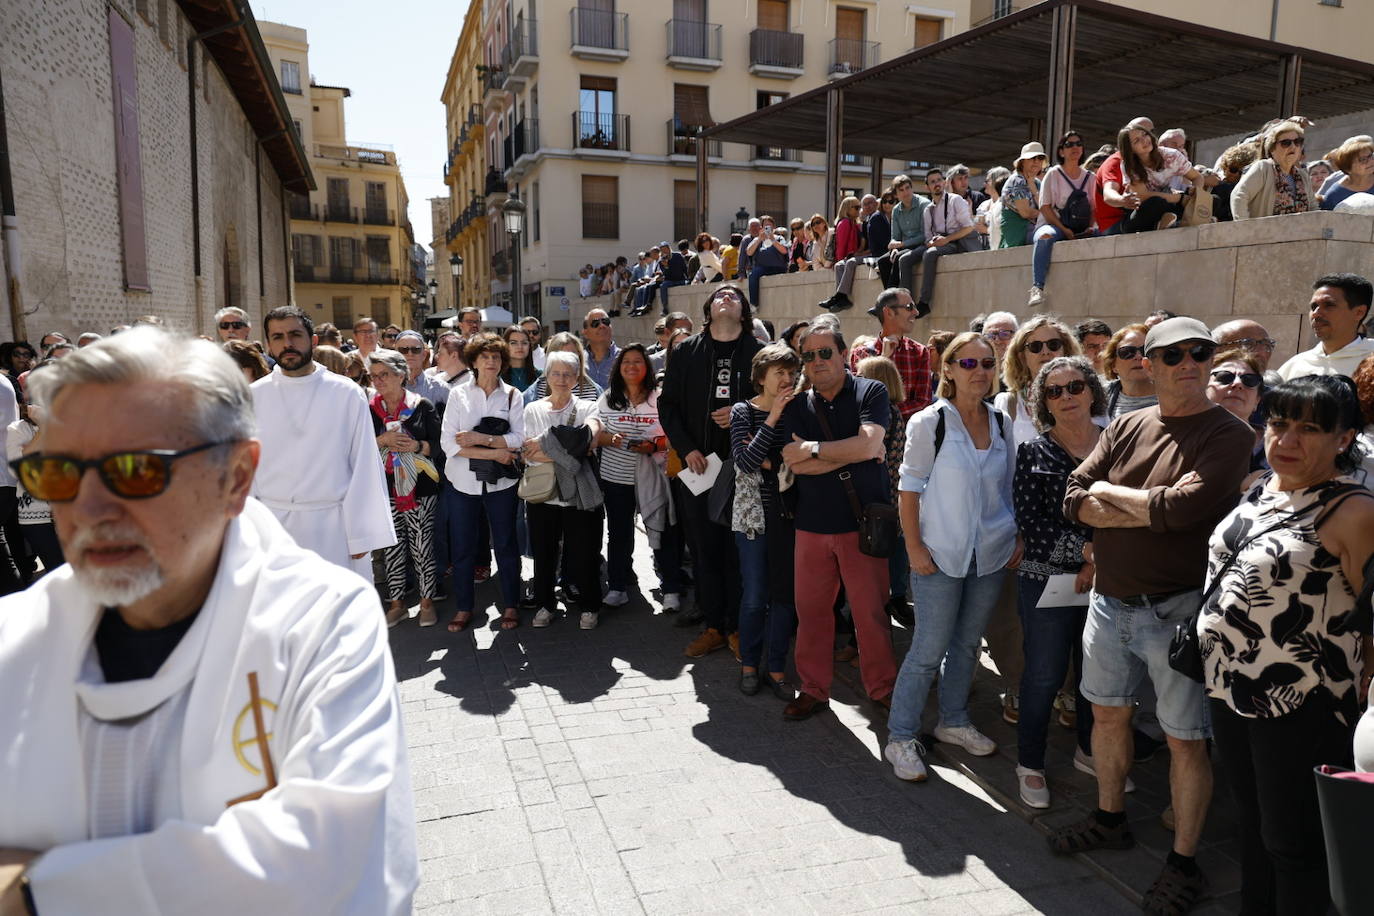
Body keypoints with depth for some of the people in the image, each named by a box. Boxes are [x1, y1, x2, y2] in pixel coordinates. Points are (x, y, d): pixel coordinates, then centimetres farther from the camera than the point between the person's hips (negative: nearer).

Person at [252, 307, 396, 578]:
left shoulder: (347, 394, -2)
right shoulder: (253, 397, 3)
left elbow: (364, 467, -2)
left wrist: (361, 535, -4)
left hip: (334, 526, -1)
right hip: (273, 526, 2)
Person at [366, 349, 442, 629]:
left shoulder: (423, 406, 0)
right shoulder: (368, 409, 6)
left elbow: (437, 445, -2)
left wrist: (416, 446, -19)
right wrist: (383, 440, -14)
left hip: (420, 488, -2)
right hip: (384, 490, 2)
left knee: (421, 545, 2)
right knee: (392, 547, 7)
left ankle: (427, 601, 16)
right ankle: (397, 603, 20)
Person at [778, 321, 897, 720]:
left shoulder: (871, 392, -2)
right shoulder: (796, 406, 6)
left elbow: (869, 444, -17)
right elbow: (795, 464, -6)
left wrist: (813, 450, -10)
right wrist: (850, 454, -11)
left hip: (863, 522, -3)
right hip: (812, 523, 3)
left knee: (871, 610, 5)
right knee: (811, 610, 9)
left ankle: (882, 687, 24)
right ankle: (813, 689, 25)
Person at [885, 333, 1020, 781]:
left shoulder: (1001, 424, 7)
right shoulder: (929, 422, -8)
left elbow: (1009, 488, 15)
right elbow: (909, 489, -8)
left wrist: (1018, 539, 8)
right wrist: (914, 547, -13)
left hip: (991, 554, 5)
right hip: (940, 556, -5)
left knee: (967, 643, 16)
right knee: (929, 650, -2)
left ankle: (953, 721, 34)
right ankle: (900, 738, 12)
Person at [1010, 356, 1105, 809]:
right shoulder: (1034, 453, -2)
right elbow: (1030, 522, -10)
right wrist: (1086, 549, -18)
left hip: (1106, 580, 3)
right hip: (1047, 580, -2)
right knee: (1044, 675, 6)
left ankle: (1090, 750, 38)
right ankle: (1030, 764, 24)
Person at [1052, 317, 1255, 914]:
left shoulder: (1228, 436, -12)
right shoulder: (1127, 427, 5)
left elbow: (1181, 511, -26)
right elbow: (1075, 500, -4)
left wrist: (1109, 492, -11)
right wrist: (1153, 507, -16)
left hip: (1176, 612, -6)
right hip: (1110, 600, 6)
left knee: (1185, 740, 6)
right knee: (1108, 713, 19)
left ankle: (1184, 863, 24)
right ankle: (1111, 819, 41)